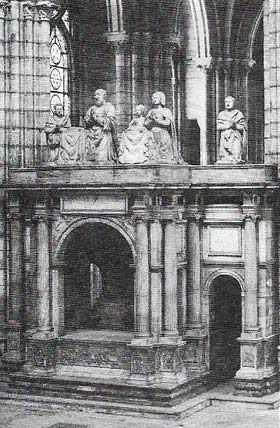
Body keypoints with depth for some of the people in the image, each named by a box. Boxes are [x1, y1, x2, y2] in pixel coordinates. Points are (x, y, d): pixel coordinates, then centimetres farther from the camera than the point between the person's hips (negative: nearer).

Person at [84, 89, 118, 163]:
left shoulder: (109, 107, 7)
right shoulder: (92, 108, 21)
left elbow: (110, 120, -5)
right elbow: (86, 120, 13)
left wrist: (97, 119, -7)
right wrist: (91, 119, -9)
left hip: (104, 134, -4)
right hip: (92, 134, 4)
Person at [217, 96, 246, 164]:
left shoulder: (238, 114, 9)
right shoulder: (221, 115, 14)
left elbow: (243, 127, 4)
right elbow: (218, 126, 1)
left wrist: (235, 125, -15)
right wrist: (228, 125, -12)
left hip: (235, 138, -2)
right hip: (225, 138, 2)